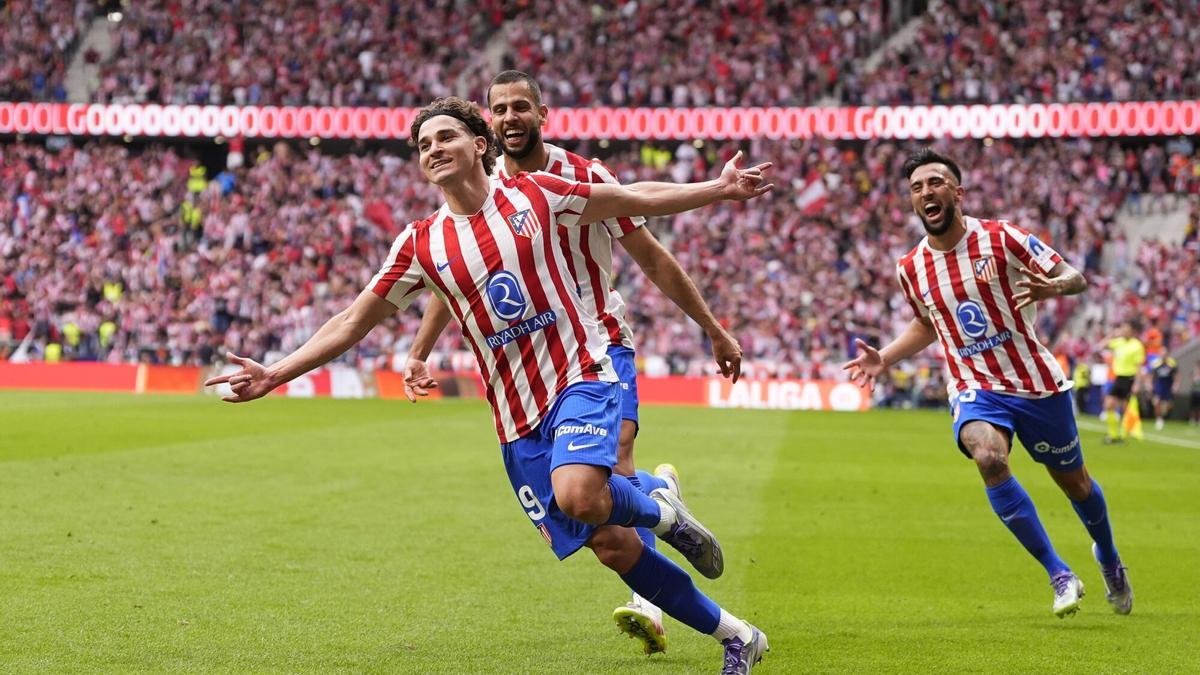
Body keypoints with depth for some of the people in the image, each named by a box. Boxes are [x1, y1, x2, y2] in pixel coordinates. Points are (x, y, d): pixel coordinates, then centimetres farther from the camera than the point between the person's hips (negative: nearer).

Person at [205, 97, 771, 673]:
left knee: (578, 494, -32)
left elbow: (638, 198, 11)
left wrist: (719, 188, 5)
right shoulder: (421, 245, 5)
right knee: (612, 547, -2)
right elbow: (353, 322, 8)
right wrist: (275, 375, 0)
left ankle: (662, 512, 2)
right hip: (517, 419, 3)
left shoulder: (533, 194, 1)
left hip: (579, 377, -2)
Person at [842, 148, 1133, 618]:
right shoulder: (911, 269, 1)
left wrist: (1052, 287, -28)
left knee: (1073, 481, 13)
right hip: (975, 389, 1)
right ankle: (1060, 576, -18)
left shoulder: (1000, 238, -10)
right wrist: (884, 358, 7)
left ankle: (1108, 559, 47)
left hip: (1037, 384, -1)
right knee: (988, 457, -30)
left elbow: (1075, 277, -6)